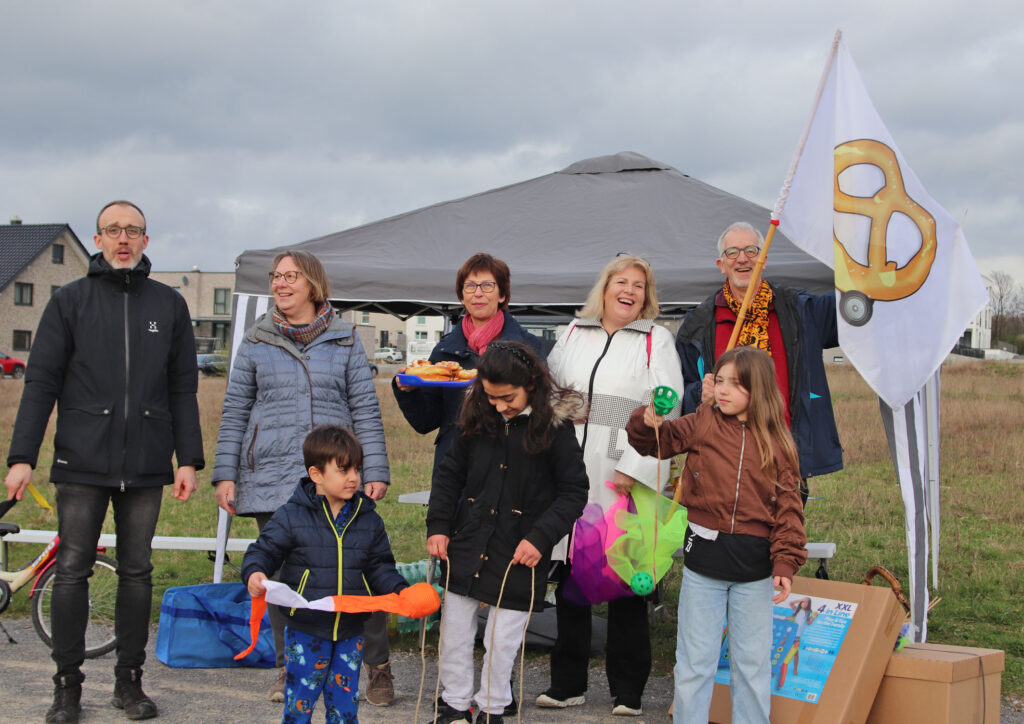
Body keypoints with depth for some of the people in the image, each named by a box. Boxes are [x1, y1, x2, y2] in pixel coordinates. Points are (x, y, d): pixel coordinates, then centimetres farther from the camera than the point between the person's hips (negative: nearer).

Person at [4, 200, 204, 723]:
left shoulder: (169, 305, 9)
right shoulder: (69, 302, 4)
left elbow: (183, 389, 10)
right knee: (72, 572, 1)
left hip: (146, 467, 1)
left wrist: (189, 459, 3)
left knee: (137, 572, 7)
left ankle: (130, 681, 17)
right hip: (82, 464, -1)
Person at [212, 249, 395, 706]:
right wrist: (225, 474, 4)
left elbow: (365, 410, 6)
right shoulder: (256, 342, 12)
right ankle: (289, 669, 18)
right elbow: (234, 411, 11)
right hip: (271, 476, 2)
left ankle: (378, 668, 4)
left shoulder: (344, 340, 9)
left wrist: (375, 472, -2)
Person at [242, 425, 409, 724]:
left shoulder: (369, 520, 5)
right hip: (306, 631, -3)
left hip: (350, 633, 3)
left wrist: (401, 590, -5)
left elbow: (380, 566, 10)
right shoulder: (291, 517, -7)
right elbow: (263, 550, -4)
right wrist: (254, 572, -24)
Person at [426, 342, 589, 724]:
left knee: (502, 640, 7)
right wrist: (438, 525, 1)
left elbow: (574, 492, -8)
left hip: (519, 554, -4)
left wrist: (541, 538, -17)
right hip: (467, 545, 4)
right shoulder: (477, 416, -1)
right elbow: (450, 473, 10)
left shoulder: (555, 425, -12)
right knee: (454, 632, 12)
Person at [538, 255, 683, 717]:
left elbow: (664, 412, -5)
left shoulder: (656, 341, 3)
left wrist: (633, 469, -13)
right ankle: (568, 683, 18)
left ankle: (627, 690, 10)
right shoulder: (573, 334, 15)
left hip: (625, 479, -4)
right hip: (571, 476, 4)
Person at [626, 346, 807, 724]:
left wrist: (785, 562, -11)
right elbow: (652, 443, 5)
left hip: (754, 567, 0)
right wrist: (647, 422, -18)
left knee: (753, 664, 12)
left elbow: (788, 507, -2)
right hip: (704, 557, 0)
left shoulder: (777, 444, 0)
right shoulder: (702, 425, 0)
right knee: (694, 661, 8)